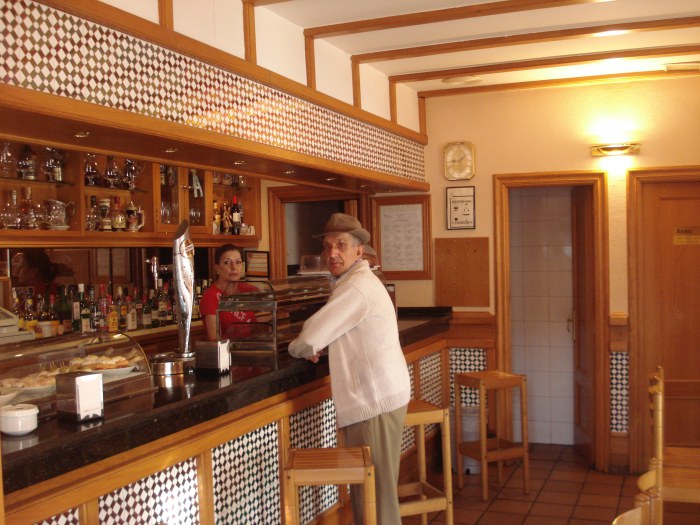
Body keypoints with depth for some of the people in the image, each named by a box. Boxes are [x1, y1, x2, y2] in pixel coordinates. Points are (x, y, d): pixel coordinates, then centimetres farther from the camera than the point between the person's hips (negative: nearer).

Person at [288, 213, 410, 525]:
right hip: (375, 395, 10)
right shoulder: (358, 280, 16)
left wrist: (298, 348, 3)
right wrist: (312, 346, 5)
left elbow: (310, 339, -19)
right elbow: (327, 330, 25)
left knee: (374, 488, -3)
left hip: (375, 400, -10)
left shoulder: (356, 287, -17)